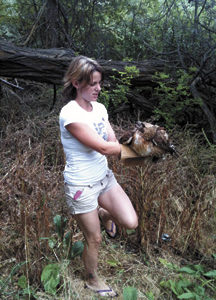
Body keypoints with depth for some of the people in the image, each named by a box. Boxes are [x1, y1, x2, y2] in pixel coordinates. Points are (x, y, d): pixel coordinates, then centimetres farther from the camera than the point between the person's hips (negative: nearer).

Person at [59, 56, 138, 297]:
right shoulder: (70, 114, -24)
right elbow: (104, 148, -26)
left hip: (104, 176, 6)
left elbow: (114, 142, -5)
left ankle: (105, 214, 34)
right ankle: (92, 281, 40)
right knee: (94, 239, 10)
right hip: (81, 185, -6)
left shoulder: (99, 108, 0)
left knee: (131, 223, 0)